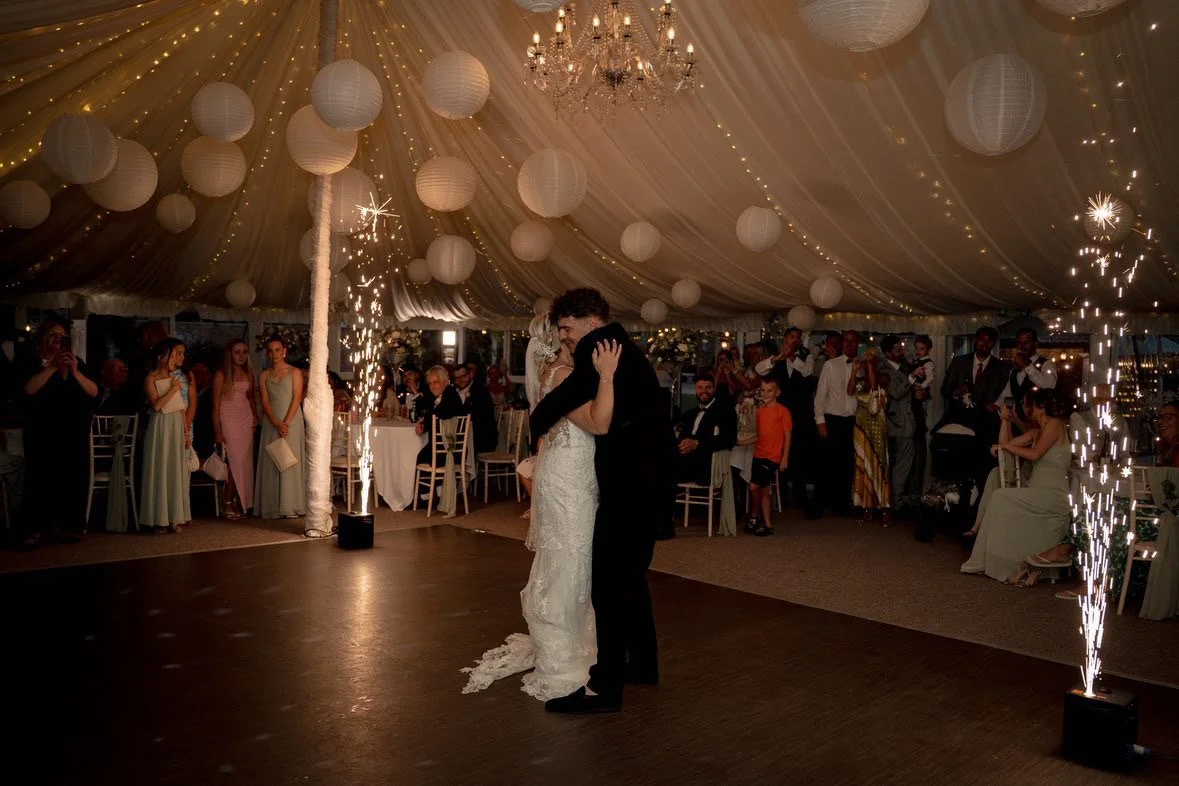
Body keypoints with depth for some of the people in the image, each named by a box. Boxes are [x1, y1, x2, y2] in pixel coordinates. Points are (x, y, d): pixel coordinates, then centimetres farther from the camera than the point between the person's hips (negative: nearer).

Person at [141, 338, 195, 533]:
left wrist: (186, 431, 10)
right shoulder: (151, 379, -4)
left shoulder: (176, 378, 12)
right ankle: (158, 519, 1)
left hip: (179, 427, 5)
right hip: (160, 428, -5)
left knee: (178, 470, 5)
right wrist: (173, 389, -14)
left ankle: (175, 516, 10)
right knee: (159, 471, -3)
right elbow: (156, 405, -17)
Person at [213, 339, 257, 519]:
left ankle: (240, 503, 8)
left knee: (246, 461, 0)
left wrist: (255, 418, 5)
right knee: (234, 461, -9)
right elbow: (216, 404, -6)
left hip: (246, 418, 5)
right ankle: (228, 505, -1)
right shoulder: (221, 374, -5)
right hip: (228, 418, -5)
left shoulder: (248, 372, 11)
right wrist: (218, 432, -10)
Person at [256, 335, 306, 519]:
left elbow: (297, 398, -6)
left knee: (290, 460, -3)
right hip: (271, 422, 3)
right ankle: (273, 506, 6)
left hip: (292, 421, -3)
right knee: (272, 462, 2)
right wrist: (276, 423, -13)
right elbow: (265, 402, 2)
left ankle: (291, 506, 0)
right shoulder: (264, 376, 10)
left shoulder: (294, 372, 2)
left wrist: (286, 422, -16)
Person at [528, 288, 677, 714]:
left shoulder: (598, 345, -10)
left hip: (630, 484, -10)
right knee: (631, 575, 21)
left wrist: (539, 424, 0)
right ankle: (642, 662, 34)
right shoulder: (627, 350, 19)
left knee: (610, 582, -5)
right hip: (650, 481, 10)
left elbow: (568, 396, -18)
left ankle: (605, 686, 1)